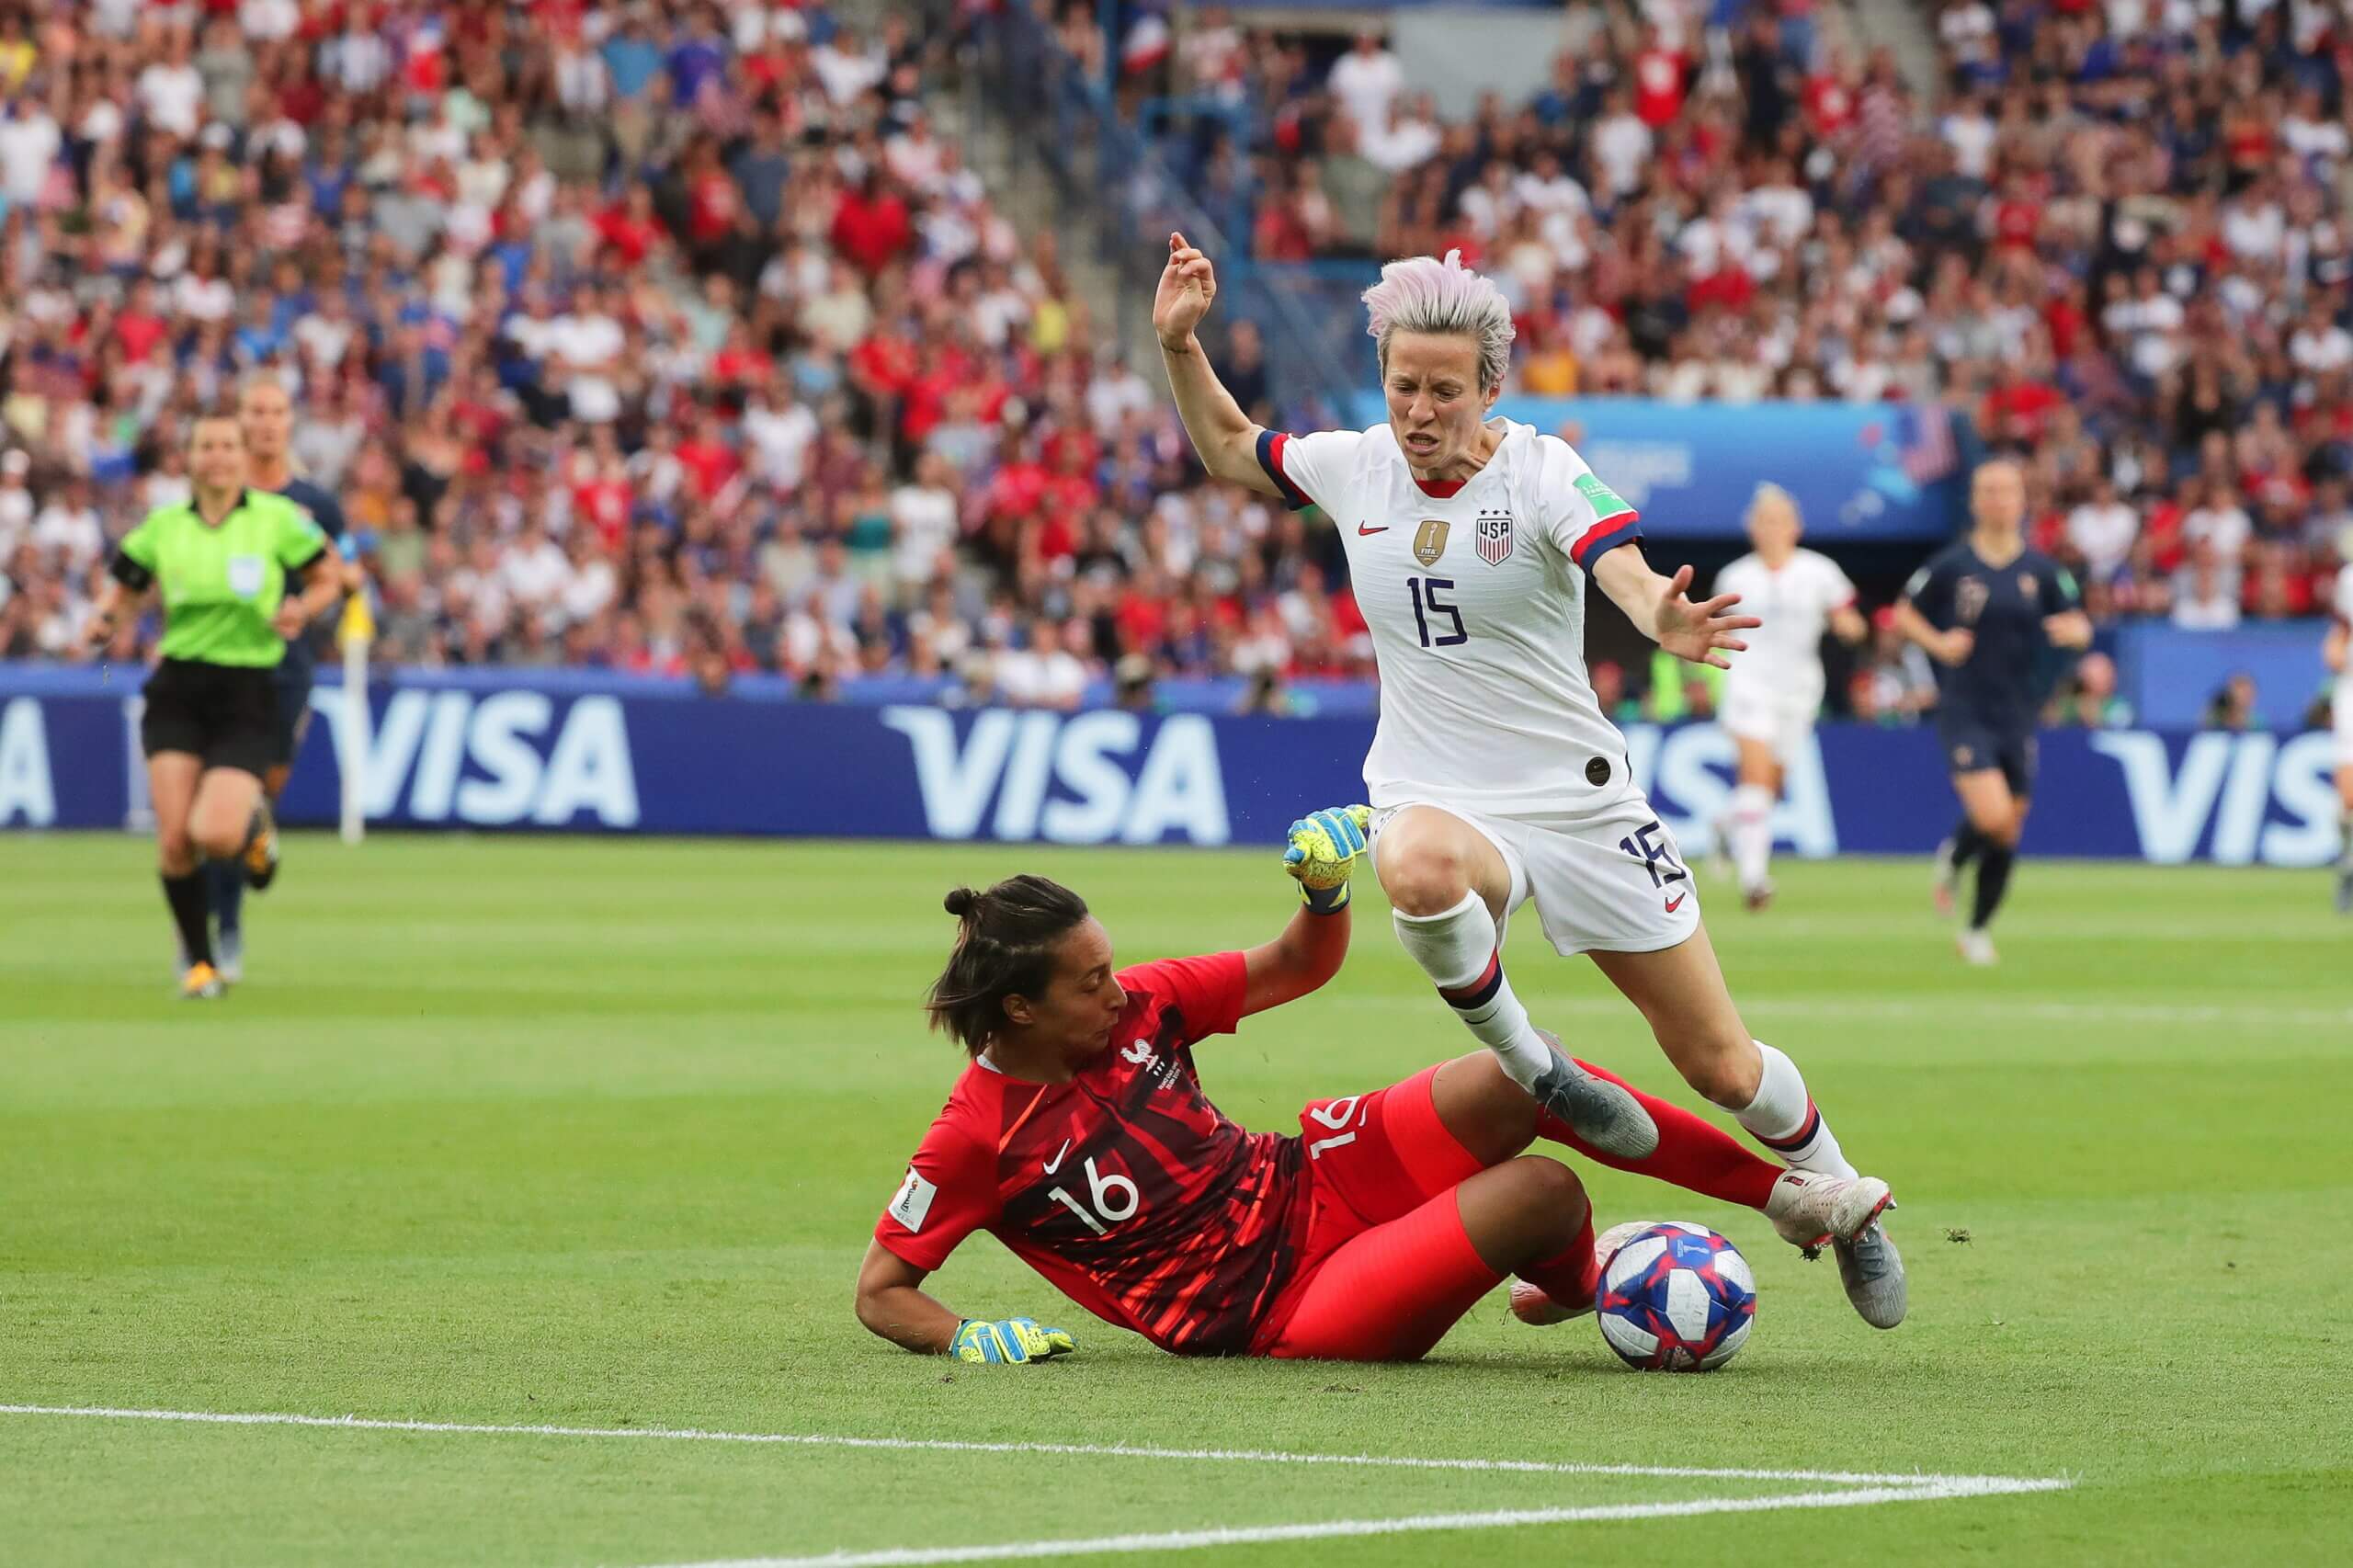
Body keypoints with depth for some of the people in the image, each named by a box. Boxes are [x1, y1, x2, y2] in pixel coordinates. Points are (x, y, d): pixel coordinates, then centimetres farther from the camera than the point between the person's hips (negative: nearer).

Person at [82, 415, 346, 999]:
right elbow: (123, 587, 15)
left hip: (246, 695, -2)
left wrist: (302, 609, -11)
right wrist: (105, 617, -7)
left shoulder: (277, 518, -2)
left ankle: (253, 824, 20)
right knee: (174, 838, -11)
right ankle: (199, 962, 9)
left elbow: (329, 576, 9)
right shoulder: (163, 526, 4)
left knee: (216, 836, -19)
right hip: (177, 689, 2)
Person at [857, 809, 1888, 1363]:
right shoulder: (980, 1138, -16)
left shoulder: (1137, 1007, -1)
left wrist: (1326, 890, -11)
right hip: (1287, 1310, -6)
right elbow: (880, 1291, -8)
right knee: (1544, 1192, -25)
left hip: (1313, 1181, 6)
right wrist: (967, 1339, -26)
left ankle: (1785, 1191, -2)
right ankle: (1578, 1285, 13)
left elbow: (1295, 970, 9)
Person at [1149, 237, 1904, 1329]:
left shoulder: (1543, 471, -12)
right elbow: (1227, 452, 20)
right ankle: (1528, 1067, -16)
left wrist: (1663, 620, -55)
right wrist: (1180, 346, 3)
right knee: (1417, 866, -41)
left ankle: (1843, 1198, 34)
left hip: (1575, 794, -1)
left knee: (1717, 1063, 3)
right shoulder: (1354, 466, 0)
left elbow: (1625, 568, -32)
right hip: (1439, 800, 1)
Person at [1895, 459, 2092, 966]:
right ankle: (1953, 858, 15)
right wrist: (1938, 643, -11)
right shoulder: (1952, 564, -4)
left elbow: (2078, 625, 10)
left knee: (2008, 832, 7)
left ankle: (1978, 929, 25)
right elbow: (1905, 612, 7)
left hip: (2016, 711, 4)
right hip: (1964, 710, -4)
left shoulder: (2039, 569, 4)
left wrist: (2074, 630, -14)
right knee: (1992, 816, -20)